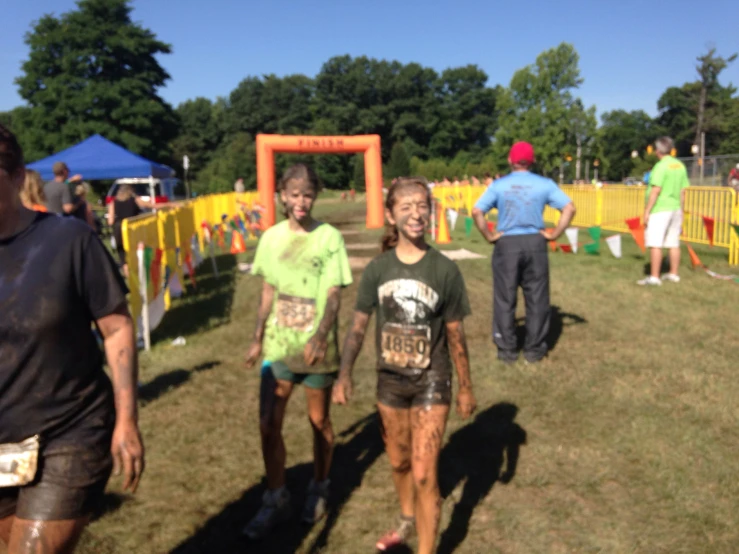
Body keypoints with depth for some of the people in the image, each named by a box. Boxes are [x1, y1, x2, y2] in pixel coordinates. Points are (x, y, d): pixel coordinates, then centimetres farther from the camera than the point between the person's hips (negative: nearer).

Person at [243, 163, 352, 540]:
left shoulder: (329, 237, -9)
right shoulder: (271, 237, 3)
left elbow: (333, 295, -13)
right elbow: (268, 293, 10)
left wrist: (319, 338, -27)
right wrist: (257, 339, 11)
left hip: (316, 346, -3)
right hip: (278, 345, 3)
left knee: (319, 421, 12)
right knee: (268, 424, 3)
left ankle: (319, 489, 34)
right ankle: (275, 500, 21)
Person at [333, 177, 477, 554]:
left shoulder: (445, 270, -12)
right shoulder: (377, 269, -7)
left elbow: (456, 335, -5)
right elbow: (358, 327, -1)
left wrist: (466, 388, 1)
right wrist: (344, 375, -10)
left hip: (431, 382, -3)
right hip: (390, 380, 3)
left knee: (424, 473, -4)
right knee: (398, 462, 22)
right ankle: (407, 520, 49)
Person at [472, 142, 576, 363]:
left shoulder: (498, 185, -1)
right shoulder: (544, 184, 1)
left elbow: (477, 212, -10)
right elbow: (569, 208, -4)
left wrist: (489, 236, -1)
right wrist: (554, 234, 1)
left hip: (506, 244, 0)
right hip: (535, 243, 1)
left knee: (504, 299, 8)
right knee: (536, 299, 10)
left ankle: (507, 349, 14)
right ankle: (534, 349, 17)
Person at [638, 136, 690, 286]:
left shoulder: (661, 166, -12)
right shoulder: (680, 165, 10)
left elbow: (655, 191, -18)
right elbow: (682, 192, 13)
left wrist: (647, 211, -14)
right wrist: (680, 211, 20)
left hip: (660, 210, -8)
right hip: (675, 208, 8)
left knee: (655, 244, -7)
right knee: (674, 243, 13)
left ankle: (654, 277, -9)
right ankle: (673, 274, 21)